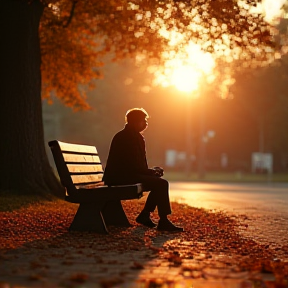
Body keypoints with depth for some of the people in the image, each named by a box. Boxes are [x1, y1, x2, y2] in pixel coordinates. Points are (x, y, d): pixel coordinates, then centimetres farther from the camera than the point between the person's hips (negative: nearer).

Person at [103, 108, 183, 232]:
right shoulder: (130, 137, -14)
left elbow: (137, 164, 19)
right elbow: (136, 166, -20)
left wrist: (152, 170, 6)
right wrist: (153, 171, -5)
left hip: (124, 175, 11)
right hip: (121, 178, -11)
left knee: (158, 181, 17)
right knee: (162, 183, -17)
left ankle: (144, 215, 16)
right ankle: (163, 221, -13)